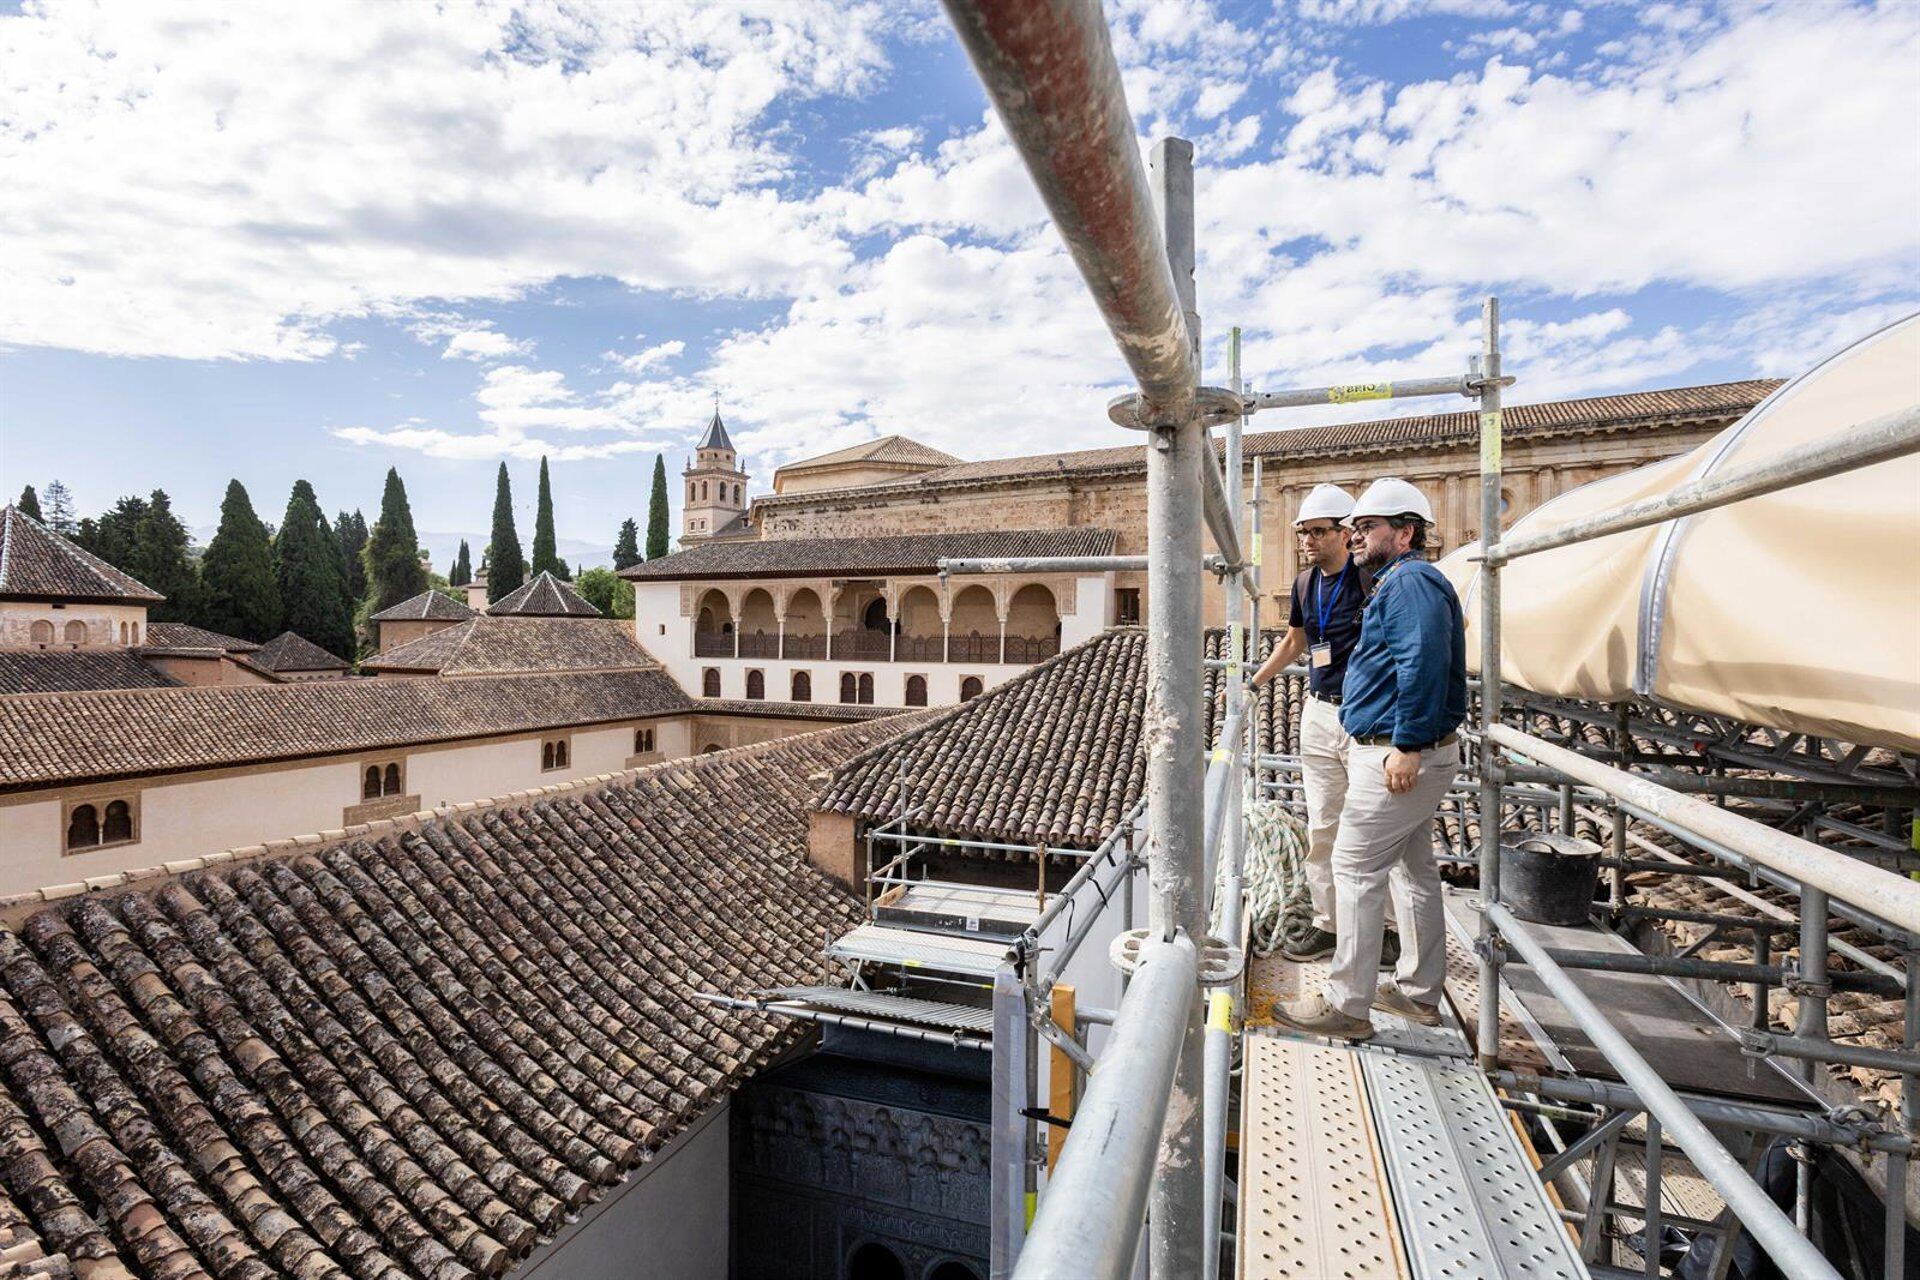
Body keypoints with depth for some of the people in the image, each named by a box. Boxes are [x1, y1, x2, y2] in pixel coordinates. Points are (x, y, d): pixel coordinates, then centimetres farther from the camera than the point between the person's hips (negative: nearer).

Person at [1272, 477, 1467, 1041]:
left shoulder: (1410, 581, -16)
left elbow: (1424, 665, -28)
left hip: (1400, 756, -11)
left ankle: (1346, 1005, 3)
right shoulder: (1403, 582, 18)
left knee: (1356, 869, -5)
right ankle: (1419, 993, 30)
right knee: (1413, 868, 17)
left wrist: (1407, 746, -29)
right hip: (1414, 752, 11)